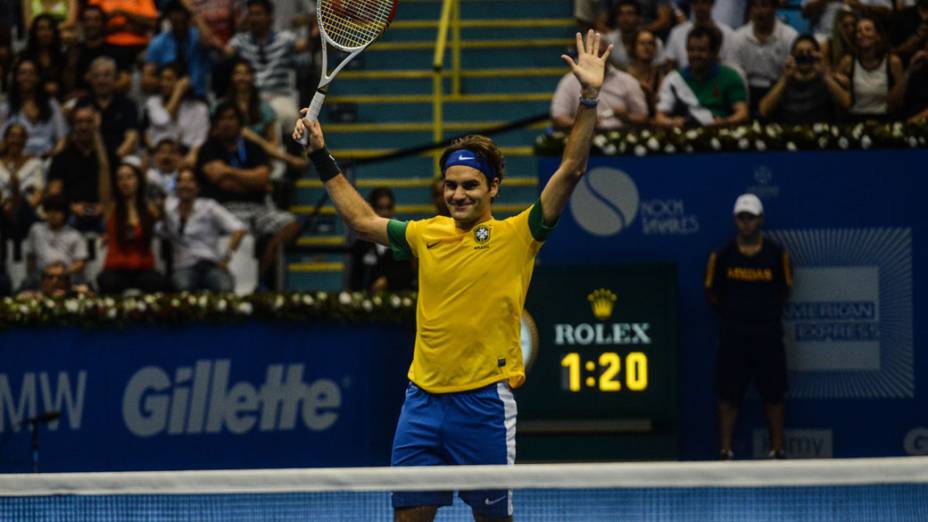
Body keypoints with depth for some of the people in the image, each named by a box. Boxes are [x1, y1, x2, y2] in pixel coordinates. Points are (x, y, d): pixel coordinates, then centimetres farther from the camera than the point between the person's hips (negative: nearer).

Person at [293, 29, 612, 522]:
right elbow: (363, 220, 26)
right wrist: (322, 157, 25)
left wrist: (589, 99, -16)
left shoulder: (516, 236, -2)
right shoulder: (427, 235, 12)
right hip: (423, 398, 4)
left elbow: (570, 169, -8)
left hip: (485, 402, -4)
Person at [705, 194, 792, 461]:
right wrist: (731, 314, 9)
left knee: (773, 393, 3)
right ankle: (725, 451, 4)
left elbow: (784, 291, 11)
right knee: (728, 393, 0)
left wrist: (769, 314, 10)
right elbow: (712, 292, 9)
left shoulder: (777, 255, -1)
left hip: (768, 333, 0)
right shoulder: (722, 256, -2)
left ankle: (777, 449, 10)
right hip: (732, 335, 0)